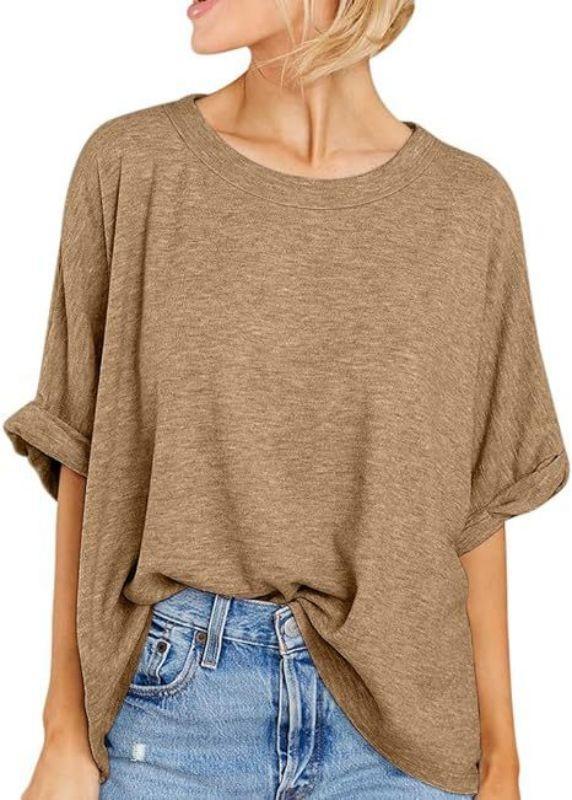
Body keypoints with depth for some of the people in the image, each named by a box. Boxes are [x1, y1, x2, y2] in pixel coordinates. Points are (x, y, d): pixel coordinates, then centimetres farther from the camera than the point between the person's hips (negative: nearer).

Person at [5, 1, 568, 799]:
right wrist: (65, 733, -1)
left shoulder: (469, 205, -2)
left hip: (398, 707, 1)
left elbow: (472, 501, 3)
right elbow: (85, 459, -1)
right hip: (175, 697, 0)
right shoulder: (132, 165, -5)